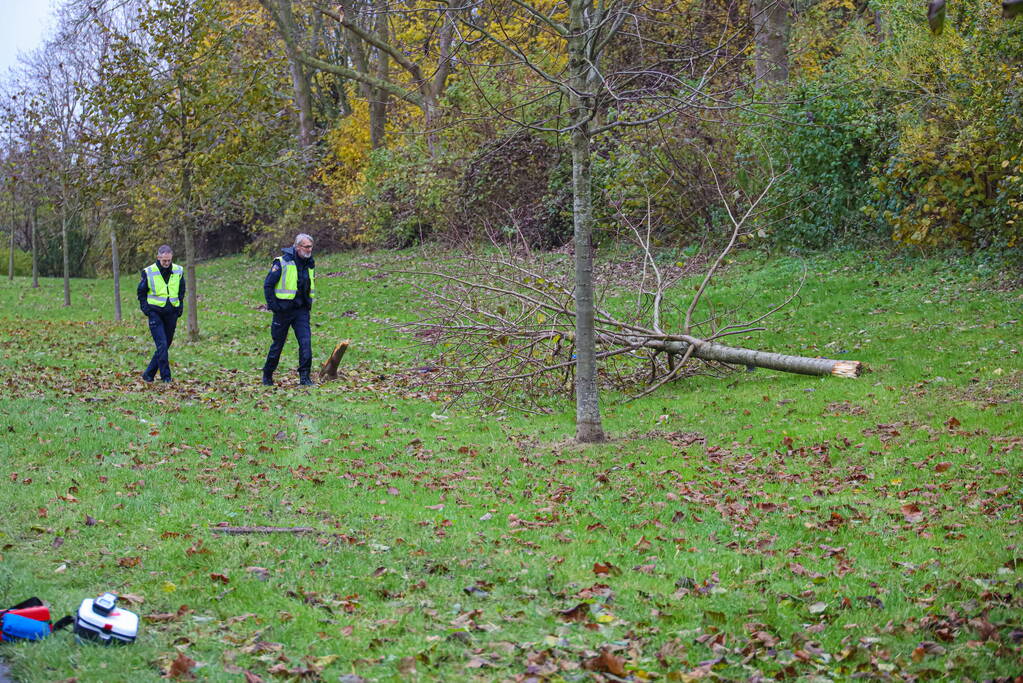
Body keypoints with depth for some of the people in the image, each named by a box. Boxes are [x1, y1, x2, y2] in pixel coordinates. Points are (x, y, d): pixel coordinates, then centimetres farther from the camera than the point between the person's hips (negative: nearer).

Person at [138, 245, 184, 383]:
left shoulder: (178, 271, 3)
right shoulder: (148, 272, -6)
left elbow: (182, 290, 18)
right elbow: (141, 292, 5)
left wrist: (180, 306, 7)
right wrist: (145, 308, -5)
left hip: (172, 314, 4)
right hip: (155, 313, -4)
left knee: (166, 344, 7)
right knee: (162, 345, -13)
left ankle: (149, 374, 19)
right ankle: (166, 376, -10)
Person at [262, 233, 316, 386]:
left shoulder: (310, 265, 7)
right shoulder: (282, 262, -11)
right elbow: (268, 285, -8)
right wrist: (273, 305, -11)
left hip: (302, 311, 4)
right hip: (283, 310, -4)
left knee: (306, 342, -12)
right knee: (278, 344, 7)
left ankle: (304, 376, -9)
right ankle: (267, 376, 25)